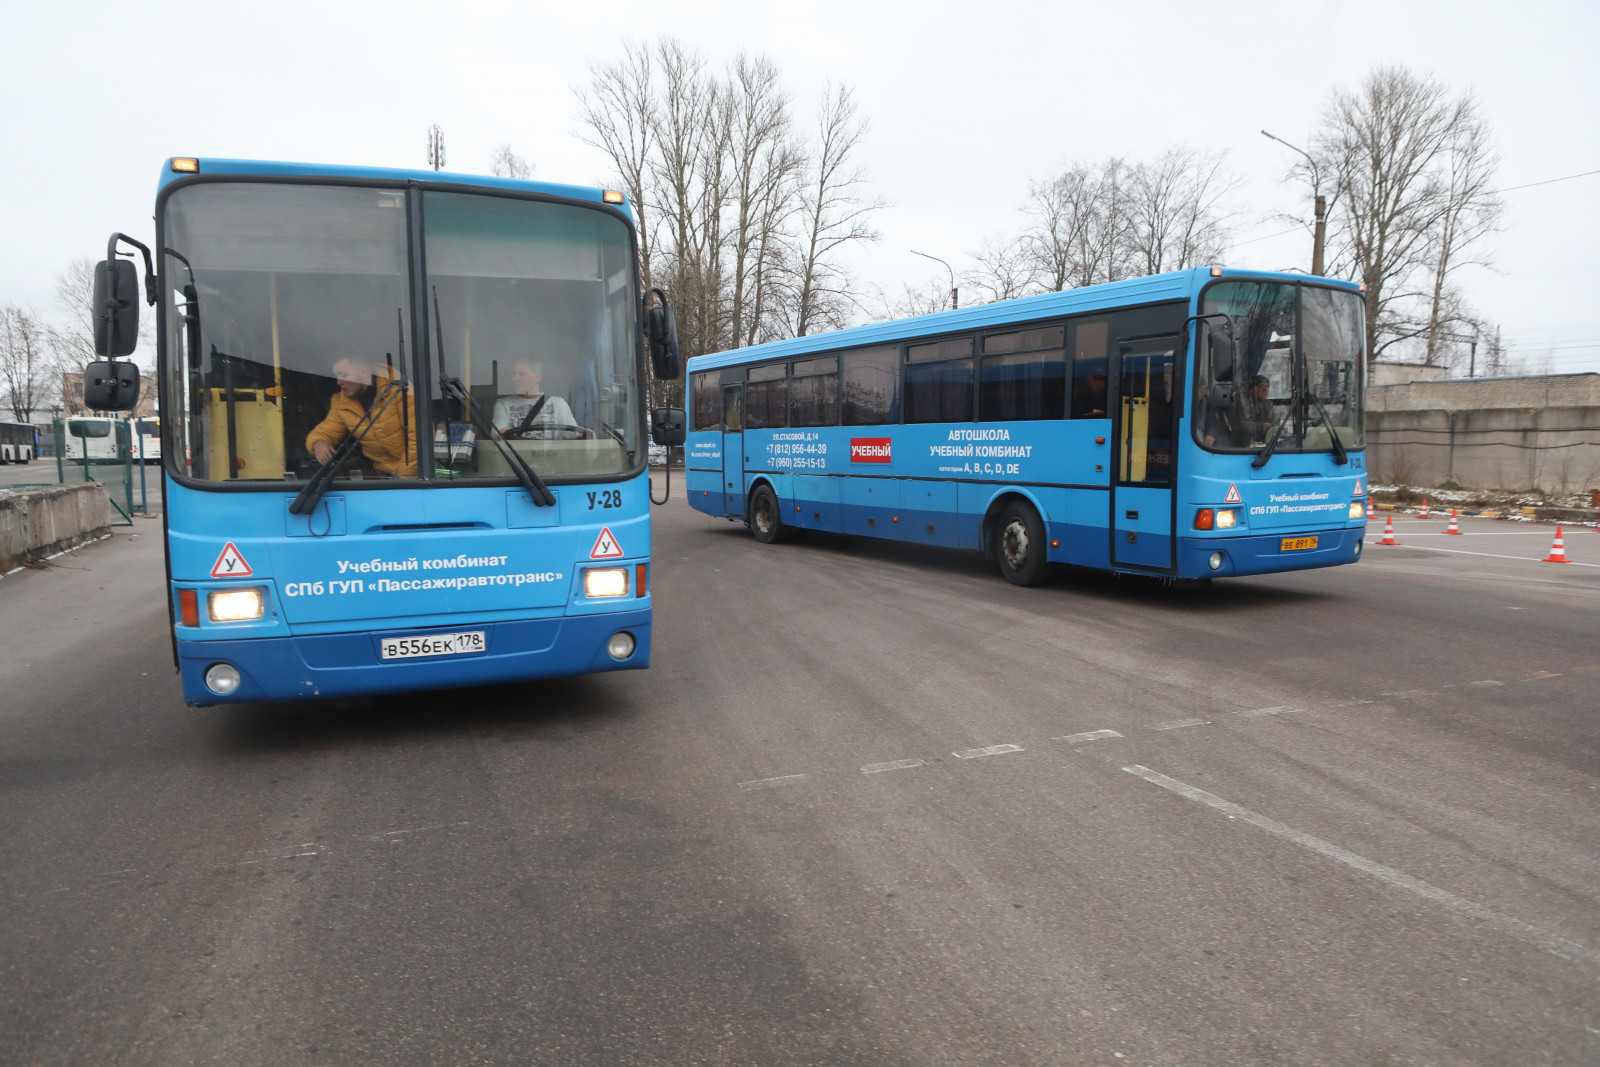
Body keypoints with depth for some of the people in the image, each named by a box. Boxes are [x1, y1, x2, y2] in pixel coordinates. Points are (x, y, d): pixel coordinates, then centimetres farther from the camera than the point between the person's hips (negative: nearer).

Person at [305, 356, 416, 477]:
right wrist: (317, 443, -12)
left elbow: (416, 436, -16)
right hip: (383, 472, 6)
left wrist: (404, 473, -17)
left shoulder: (396, 390, -12)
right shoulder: (340, 402, 6)